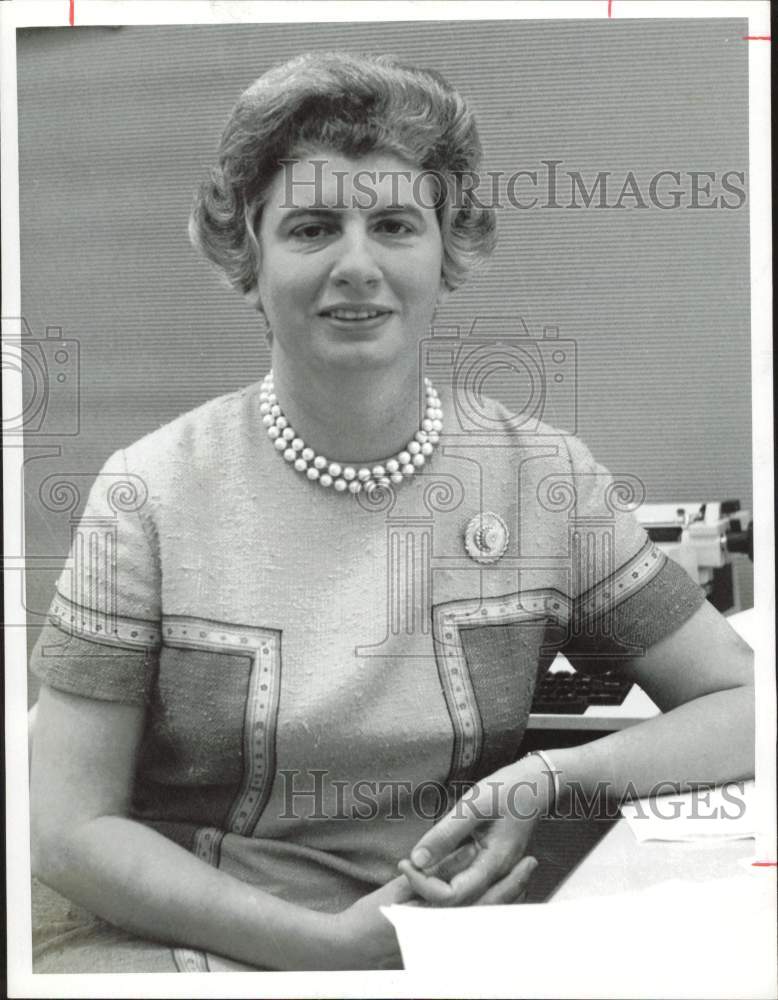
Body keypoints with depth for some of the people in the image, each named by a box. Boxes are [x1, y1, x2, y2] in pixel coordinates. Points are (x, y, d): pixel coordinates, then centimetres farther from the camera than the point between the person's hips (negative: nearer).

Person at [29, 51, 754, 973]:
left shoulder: (547, 479, -2)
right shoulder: (151, 492, -6)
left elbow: (742, 706, 2)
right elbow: (70, 828, -6)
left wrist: (550, 780, -15)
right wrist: (326, 943, -16)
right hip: (163, 938, -1)